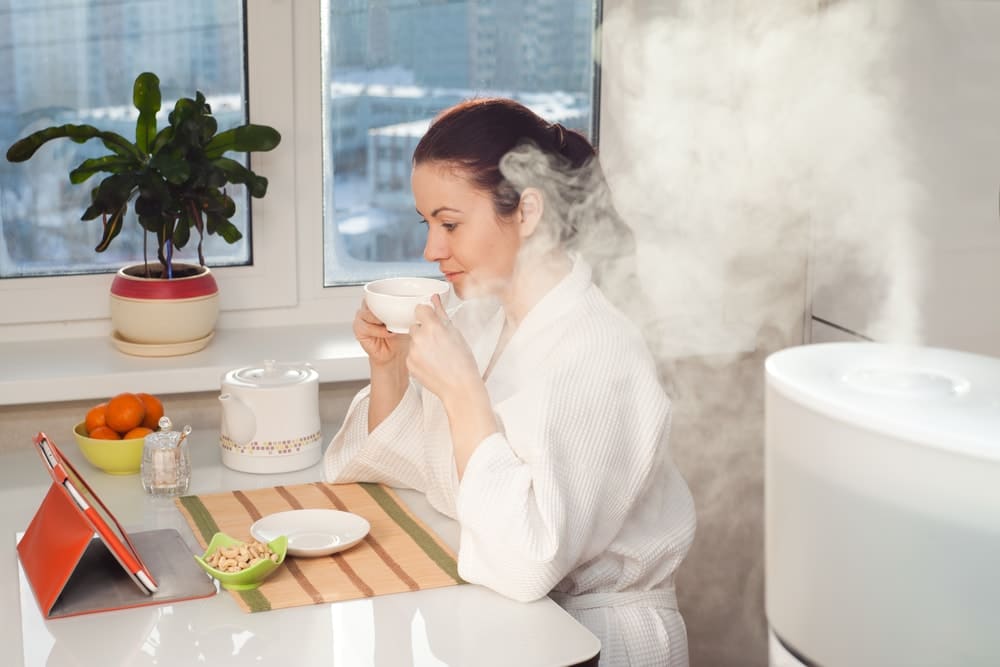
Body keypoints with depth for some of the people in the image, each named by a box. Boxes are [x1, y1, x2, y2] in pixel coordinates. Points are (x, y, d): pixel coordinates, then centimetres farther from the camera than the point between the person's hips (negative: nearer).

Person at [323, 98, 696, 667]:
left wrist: (463, 392, -29)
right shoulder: (479, 318, 0)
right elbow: (400, 465, 9)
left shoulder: (599, 356, -24)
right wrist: (388, 366, -8)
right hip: (495, 615, 6)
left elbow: (527, 565, -30)